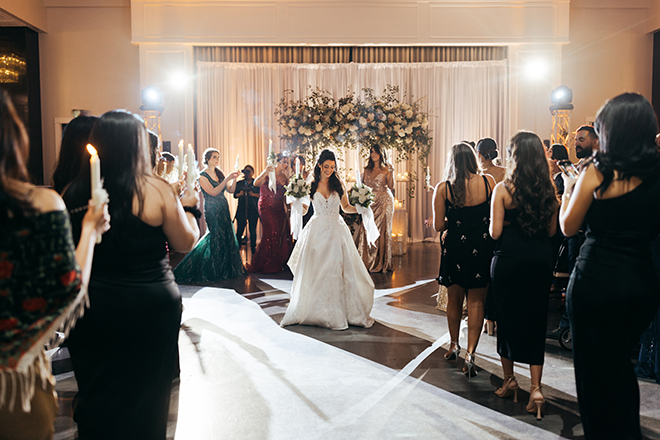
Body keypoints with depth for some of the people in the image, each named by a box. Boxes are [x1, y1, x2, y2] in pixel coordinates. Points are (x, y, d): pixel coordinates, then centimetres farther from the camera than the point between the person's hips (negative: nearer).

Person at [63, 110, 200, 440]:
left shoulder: (73, 194, -6)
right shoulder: (157, 190, -15)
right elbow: (186, 242, -6)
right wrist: (187, 206, 8)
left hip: (90, 305, 3)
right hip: (151, 304, -2)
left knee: (97, 397, 19)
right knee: (146, 394, 18)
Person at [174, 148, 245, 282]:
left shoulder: (219, 173, 13)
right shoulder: (203, 175, -8)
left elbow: (230, 190, 8)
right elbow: (213, 192, -19)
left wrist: (234, 179, -9)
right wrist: (227, 178, -20)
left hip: (223, 210, 7)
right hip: (212, 211, -7)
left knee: (227, 237, 8)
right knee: (217, 238, -6)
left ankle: (226, 269, 20)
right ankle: (215, 272, 6)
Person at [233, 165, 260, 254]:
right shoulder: (239, 183, 11)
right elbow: (235, 195, 9)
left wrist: (253, 194, -15)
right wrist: (240, 194, -11)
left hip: (253, 210, -1)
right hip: (241, 210, 1)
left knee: (253, 230, 1)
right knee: (240, 229, -1)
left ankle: (253, 248, 11)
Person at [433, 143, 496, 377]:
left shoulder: (443, 188, -9)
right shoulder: (488, 181, -7)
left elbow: (438, 226, -7)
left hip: (455, 246, 0)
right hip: (483, 247, 0)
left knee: (454, 300, 19)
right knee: (476, 301, 9)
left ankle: (454, 345, 35)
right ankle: (470, 353, 0)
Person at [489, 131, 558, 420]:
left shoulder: (503, 189, -11)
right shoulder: (549, 189, 1)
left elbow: (495, 232, -12)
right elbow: (552, 230, 6)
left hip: (509, 260, -3)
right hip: (541, 259, 3)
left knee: (507, 318, 12)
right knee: (536, 321, 9)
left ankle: (509, 380, 26)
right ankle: (535, 388, 4)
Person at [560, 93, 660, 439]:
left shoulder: (596, 172, -13)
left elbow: (568, 227, -5)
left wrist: (568, 189, 9)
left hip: (596, 278, -5)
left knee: (595, 366, 10)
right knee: (621, 361, 25)